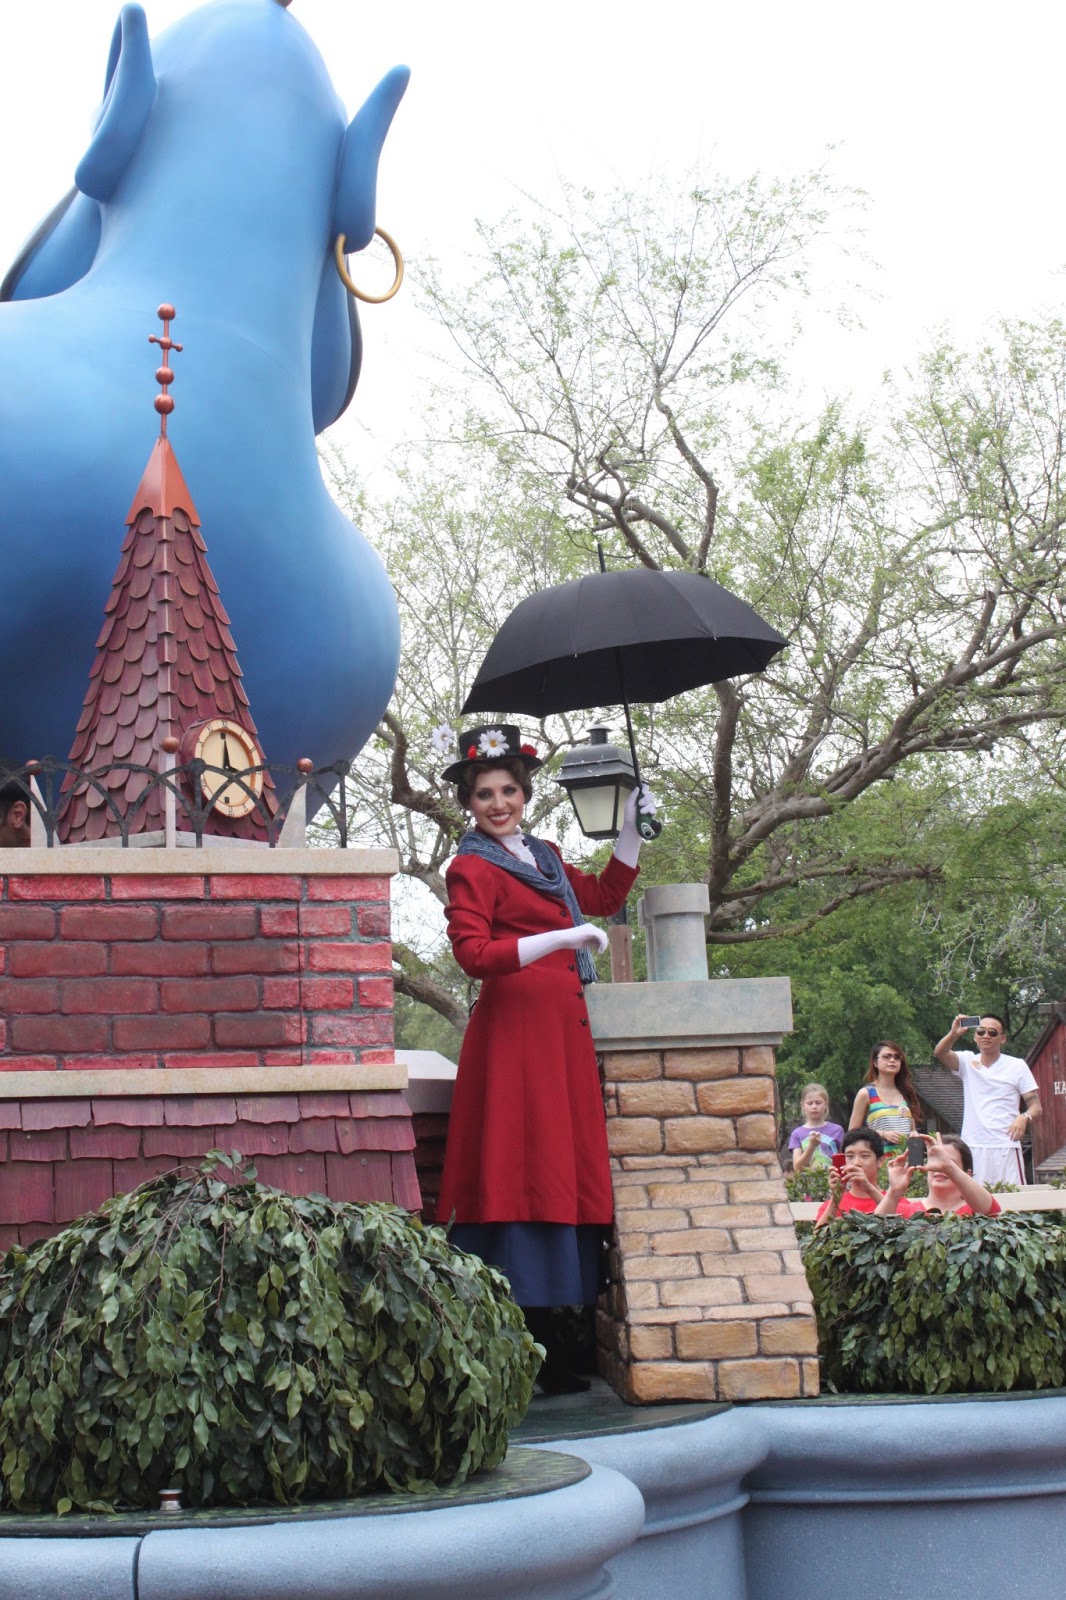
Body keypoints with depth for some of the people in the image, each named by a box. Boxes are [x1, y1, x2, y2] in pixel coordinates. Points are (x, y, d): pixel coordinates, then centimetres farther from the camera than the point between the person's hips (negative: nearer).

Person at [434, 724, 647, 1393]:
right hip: (515, 1029, -8)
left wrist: (634, 832, 24)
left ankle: (544, 1350, 10)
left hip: (563, 1027, 9)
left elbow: (602, 897, 31)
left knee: (560, 1172, 6)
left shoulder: (544, 856, 20)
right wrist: (560, 939, -23)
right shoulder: (473, 869, -5)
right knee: (524, 1175, -10)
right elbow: (473, 953, -17)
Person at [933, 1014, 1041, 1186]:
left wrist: (1024, 1118, -17)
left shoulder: (1017, 1066, 8)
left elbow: (1036, 1107, 6)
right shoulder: (967, 1061, 10)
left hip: (1006, 1147, -1)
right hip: (972, 1148, 1)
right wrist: (953, 1034, -31)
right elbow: (940, 1053, -10)